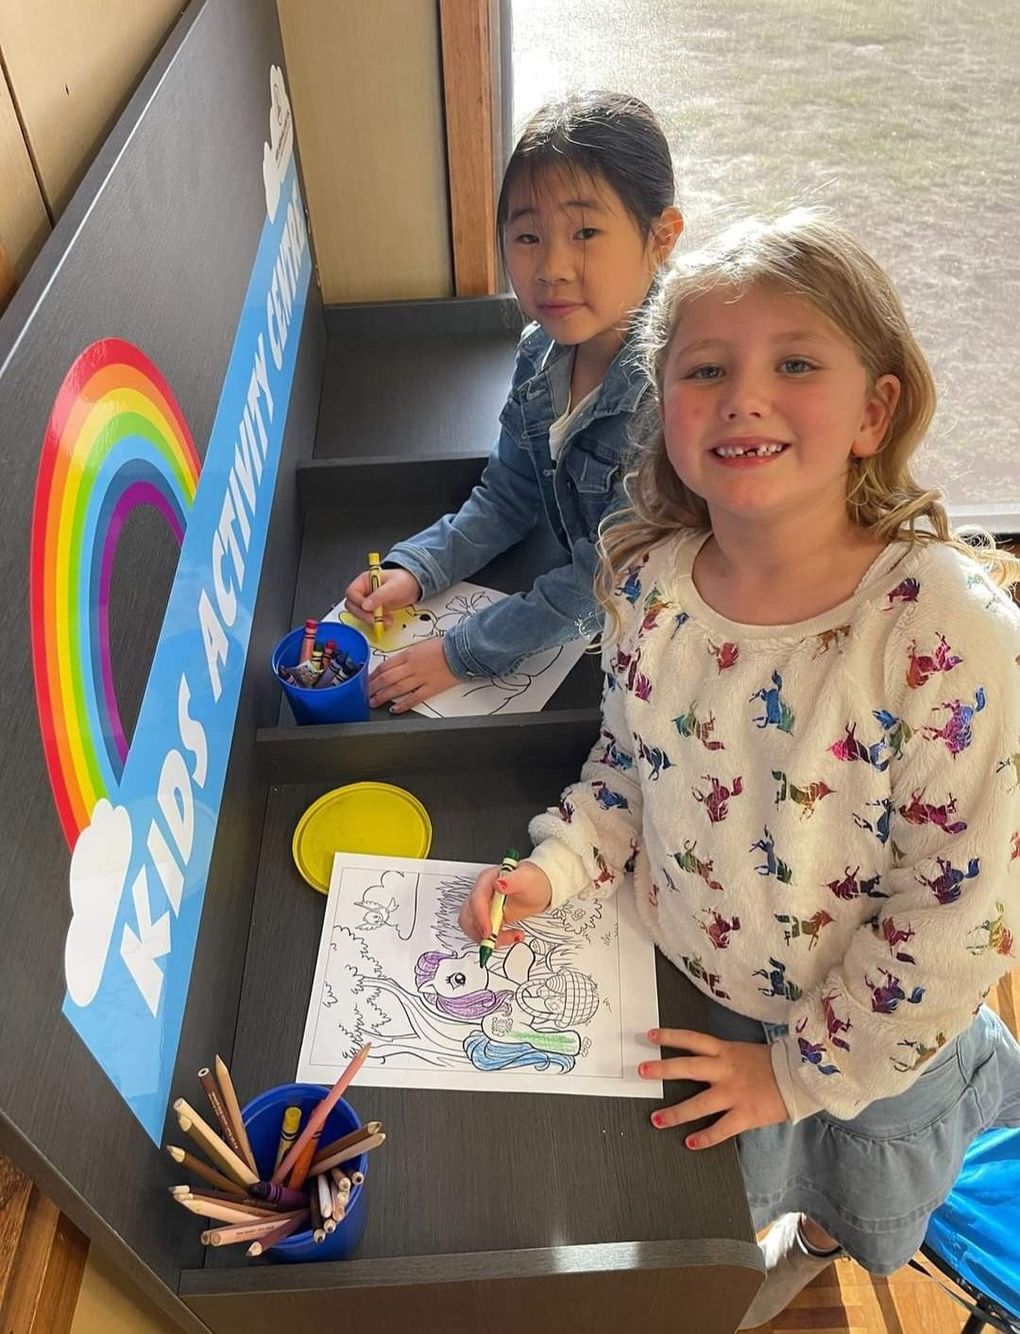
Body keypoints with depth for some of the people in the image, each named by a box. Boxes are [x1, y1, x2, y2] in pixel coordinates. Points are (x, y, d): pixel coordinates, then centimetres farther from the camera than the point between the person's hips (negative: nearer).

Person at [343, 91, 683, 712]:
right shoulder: (542, 353, -6)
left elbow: (605, 581, -24)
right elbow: (507, 497, 7)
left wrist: (459, 655, -19)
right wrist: (414, 569, -7)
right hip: (595, 611, 6)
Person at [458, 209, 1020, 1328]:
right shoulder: (648, 581, -17)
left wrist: (802, 1068, -17)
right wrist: (558, 866, -15)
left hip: (869, 1031, -3)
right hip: (698, 992, 4)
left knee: (871, 1227, 30)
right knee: (751, 1195, 33)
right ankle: (807, 1241, 68)